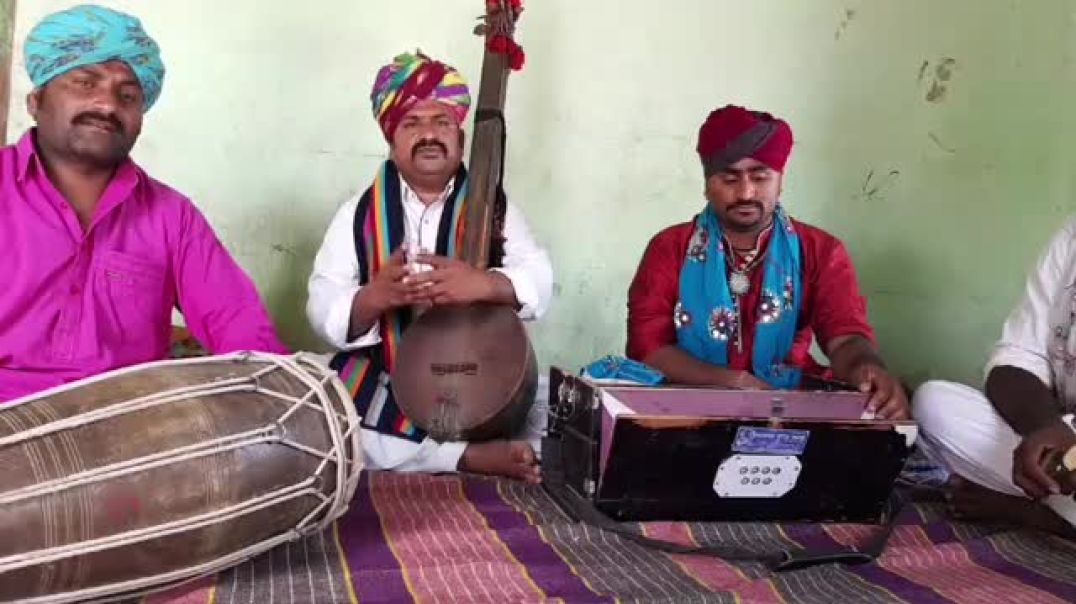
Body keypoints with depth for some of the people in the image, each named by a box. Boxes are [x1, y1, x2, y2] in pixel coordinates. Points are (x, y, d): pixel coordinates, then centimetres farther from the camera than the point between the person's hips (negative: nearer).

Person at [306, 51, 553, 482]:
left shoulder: (493, 209, 5)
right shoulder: (359, 213, 3)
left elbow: (540, 283, -9)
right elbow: (322, 309, -5)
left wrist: (483, 284, -30)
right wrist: (374, 297, -28)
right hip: (380, 381, 1)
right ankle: (470, 456, -19)